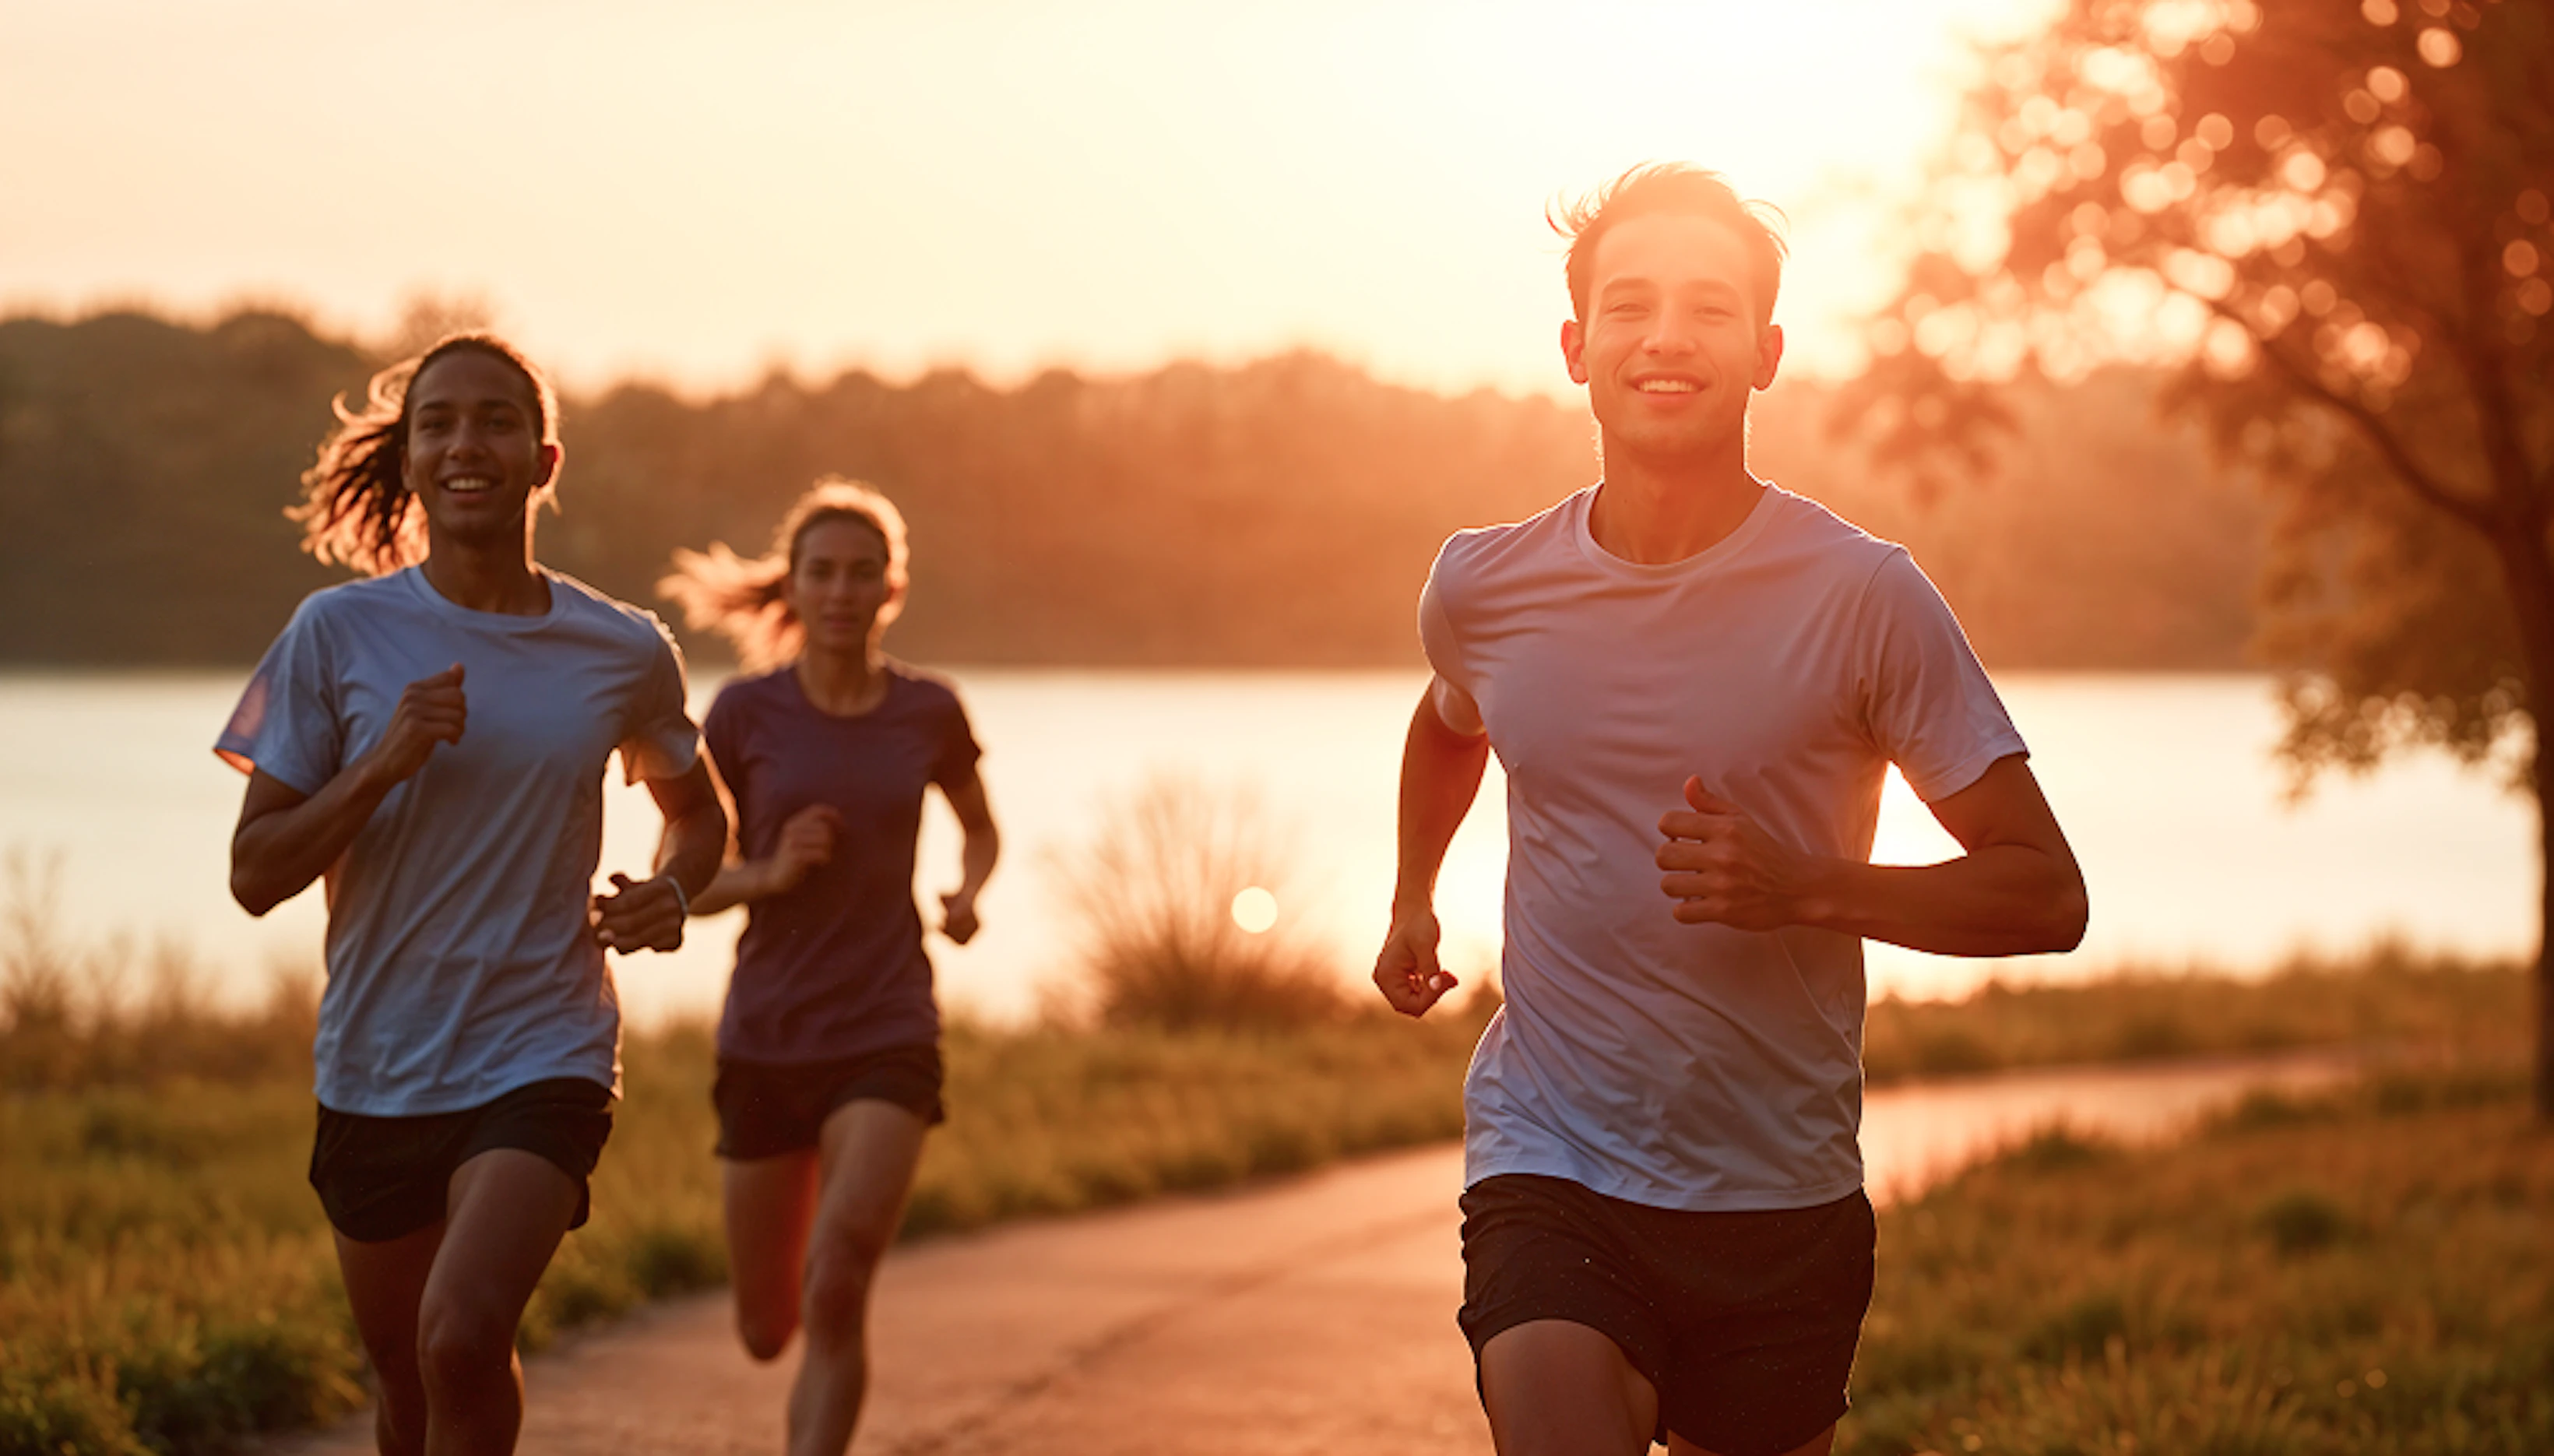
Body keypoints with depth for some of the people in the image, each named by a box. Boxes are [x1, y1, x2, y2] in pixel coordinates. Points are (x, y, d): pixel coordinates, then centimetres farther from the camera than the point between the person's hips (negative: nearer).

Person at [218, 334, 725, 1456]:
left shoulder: (624, 654, -1)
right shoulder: (339, 634, -4)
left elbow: (695, 808, 20)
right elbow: (255, 876, -5)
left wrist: (669, 893, -3)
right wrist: (384, 762, -20)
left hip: (544, 1059, -2)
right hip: (374, 1069, 2)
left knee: (461, 1338, -25)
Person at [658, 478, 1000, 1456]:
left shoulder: (929, 713, 0)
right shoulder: (745, 713, -3)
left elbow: (981, 829, 20)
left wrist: (967, 892, -1)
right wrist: (770, 873, -17)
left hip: (887, 1041, -1)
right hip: (765, 1044, 1)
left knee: (835, 1297, -22)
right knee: (766, 1332, 12)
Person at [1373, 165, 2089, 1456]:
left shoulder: (1862, 598, -7)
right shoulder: (1483, 589, 2)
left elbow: (2045, 895, -7)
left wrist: (1805, 888, -18)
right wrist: (1412, 897, 23)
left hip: (1780, 1204, 0)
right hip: (1545, 1173, 0)